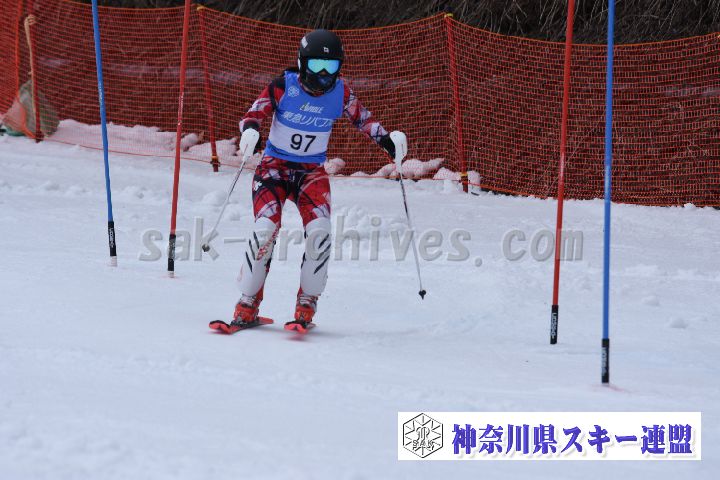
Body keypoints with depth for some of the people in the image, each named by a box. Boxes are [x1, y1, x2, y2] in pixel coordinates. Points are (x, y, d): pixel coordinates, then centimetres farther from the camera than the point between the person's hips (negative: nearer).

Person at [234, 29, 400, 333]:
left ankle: (307, 304, -8)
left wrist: (384, 138, -6)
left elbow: (361, 116, 10)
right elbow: (254, 114, -9)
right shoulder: (284, 86, -12)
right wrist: (249, 131, -31)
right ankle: (247, 304, -8)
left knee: (319, 232, -21)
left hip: (312, 171, 2)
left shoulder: (340, 92, -4)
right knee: (266, 229, -21)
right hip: (274, 166, -2)